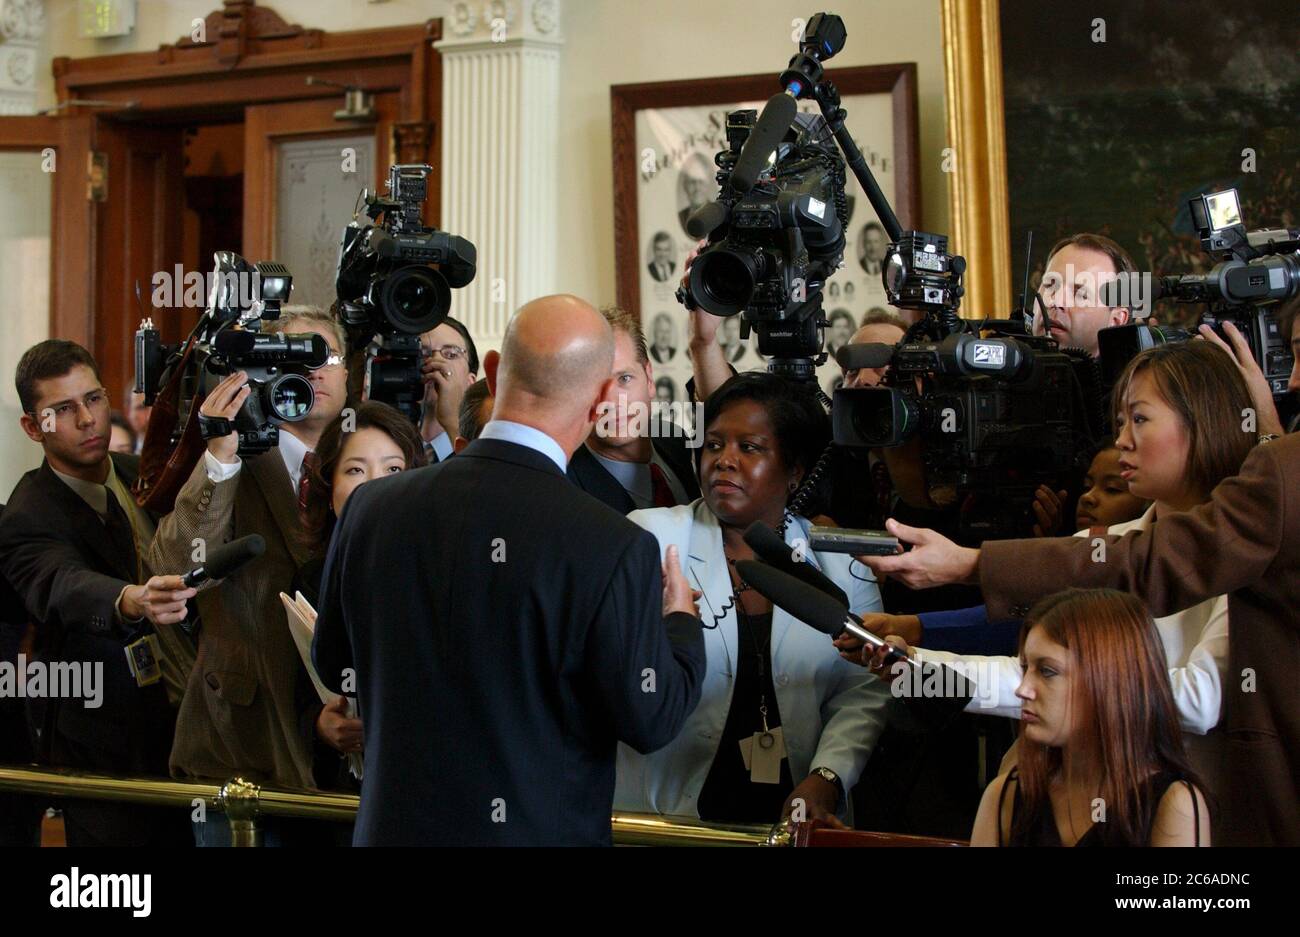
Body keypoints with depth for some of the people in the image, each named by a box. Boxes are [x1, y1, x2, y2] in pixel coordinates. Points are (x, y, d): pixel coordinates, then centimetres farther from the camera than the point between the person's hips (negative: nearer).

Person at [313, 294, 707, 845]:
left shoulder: (371, 508, -10)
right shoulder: (615, 548, -23)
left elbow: (336, 669, 3)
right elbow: (650, 722, -12)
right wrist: (681, 621, 5)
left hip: (395, 824, 3)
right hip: (540, 828, -3)